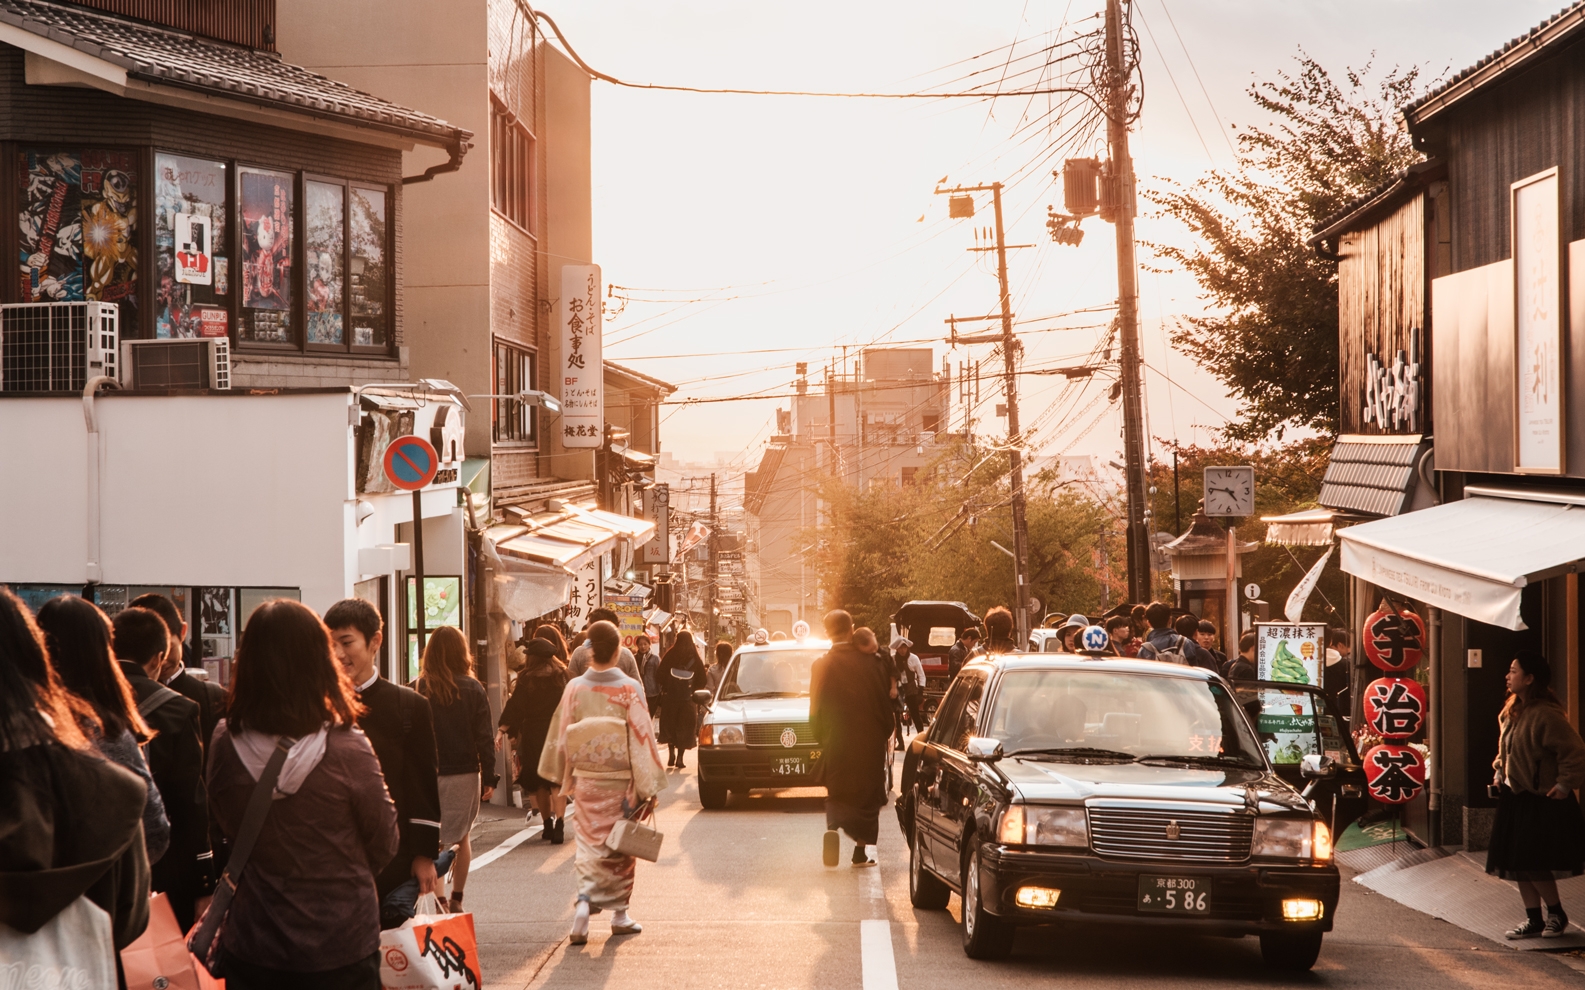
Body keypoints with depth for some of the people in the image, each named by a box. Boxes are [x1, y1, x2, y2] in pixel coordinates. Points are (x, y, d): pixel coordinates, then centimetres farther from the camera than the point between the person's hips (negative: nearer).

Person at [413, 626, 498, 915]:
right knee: (460, 836, 14)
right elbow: (484, 737, -3)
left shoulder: (417, 690, -6)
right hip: (464, 772, 1)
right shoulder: (473, 689, -4)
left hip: (426, 773, -1)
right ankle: (456, 899, 17)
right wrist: (489, 777, 3)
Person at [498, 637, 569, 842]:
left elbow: (515, 707, -9)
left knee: (540, 783, 14)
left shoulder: (527, 679, -6)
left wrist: (503, 730, -6)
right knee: (557, 781, -2)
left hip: (534, 735, -1)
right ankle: (558, 825, -18)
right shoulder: (563, 675, -1)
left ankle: (547, 825, 21)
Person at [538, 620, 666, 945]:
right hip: (621, 783, -1)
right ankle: (619, 914, 21)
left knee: (590, 845, 11)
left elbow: (561, 737, 0)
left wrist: (564, 779, 14)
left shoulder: (574, 688, -8)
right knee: (620, 847, 13)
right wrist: (648, 787, -5)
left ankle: (585, 900, -12)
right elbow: (641, 739, -12)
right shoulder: (630, 689, -14)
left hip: (585, 782, 1)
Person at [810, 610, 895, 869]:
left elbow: (815, 711, -1)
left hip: (836, 743, 0)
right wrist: (883, 735, 14)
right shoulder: (868, 665, -8)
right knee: (866, 796, 10)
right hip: (868, 742, 0)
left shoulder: (821, 666, -6)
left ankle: (833, 827, -17)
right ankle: (861, 851, 10)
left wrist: (822, 740, 11)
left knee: (837, 794, 11)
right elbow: (885, 704, 0)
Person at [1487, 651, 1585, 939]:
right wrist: (1499, 770, 11)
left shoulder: (1546, 715, -19)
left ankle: (1557, 914, 12)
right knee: (1517, 863, 9)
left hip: (1540, 800, -9)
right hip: (1514, 797, 9)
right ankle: (1533, 920, 17)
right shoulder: (1511, 713, 9)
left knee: (1533, 865, -7)